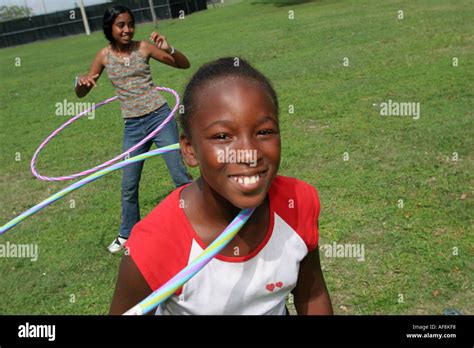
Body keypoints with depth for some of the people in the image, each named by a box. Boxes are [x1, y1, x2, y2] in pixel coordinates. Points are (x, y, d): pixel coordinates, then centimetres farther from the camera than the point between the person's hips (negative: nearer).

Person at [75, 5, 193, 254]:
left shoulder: (143, 47, -2)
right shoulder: (104, 56, 3)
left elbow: (184, 65, 0)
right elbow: (81, 94, 8)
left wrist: (168, 49, -19)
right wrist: (81, 82, -15)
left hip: (160, 118, -2)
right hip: (133, 127, 2)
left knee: (180, 175, 0)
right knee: (129, 186, 10)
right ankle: (127, 234, 31)